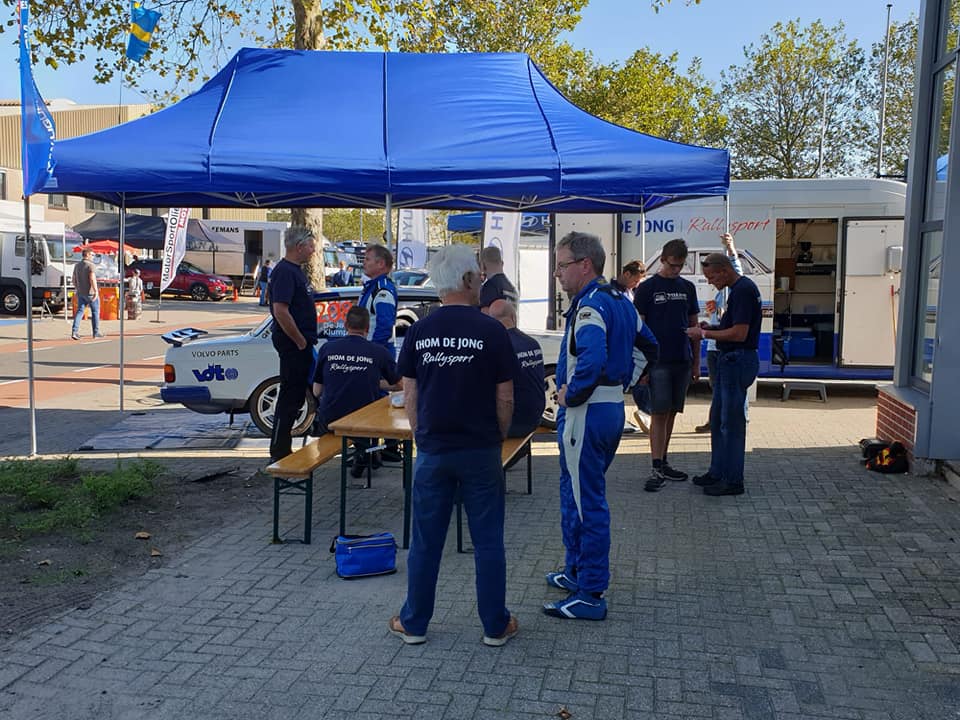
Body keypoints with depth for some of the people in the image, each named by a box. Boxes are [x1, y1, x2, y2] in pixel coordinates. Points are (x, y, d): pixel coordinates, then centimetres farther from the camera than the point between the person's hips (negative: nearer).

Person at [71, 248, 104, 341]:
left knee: (79, 311, 4)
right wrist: (96, 291, -23)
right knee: (95, 312, 7)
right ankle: (96, 332, 13)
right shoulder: (90, 265, -13)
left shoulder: (77, 265, 12)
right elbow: (92, 279, -23)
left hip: (80, 293, 7)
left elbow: (74, 280, 17)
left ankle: (74, 331, -11)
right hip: (90, 292, -6)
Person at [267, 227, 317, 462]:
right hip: (293, 345, -10)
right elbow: (280, 310, -25)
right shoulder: (285, 271, -17)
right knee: (289, 397, -4)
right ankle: (279, 454, 4)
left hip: (299, 345, 10)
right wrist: (301, 341, -18)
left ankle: (282, 450, 24)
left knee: (295, 396, 15)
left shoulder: (295, 270, 16)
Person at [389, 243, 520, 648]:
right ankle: (496, 626, 19)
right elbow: (505, 398, -5)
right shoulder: (492, 331, -9)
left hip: (432, 451, 2)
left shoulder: (418, 332, -1)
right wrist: (498, 437, 9)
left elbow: (410, 395, 3)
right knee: (487, 542, 9)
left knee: (425, 542, 12)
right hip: (480, 451, -2)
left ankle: (413, 624, 22)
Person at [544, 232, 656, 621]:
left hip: (586, 413, -10)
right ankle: (576, 571, 35)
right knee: (574, 494, 22)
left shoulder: (591, 305, -19)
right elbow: (650, 345, 23)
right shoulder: (620, 300, 12)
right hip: (612, 406, 10)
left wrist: (570, 394, -20)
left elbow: (592, 360, -35)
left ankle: (590, 596, 8)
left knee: (587, 502, -2)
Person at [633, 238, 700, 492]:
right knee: (659, 414, -7)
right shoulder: (647, 288, -3)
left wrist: (696, 362, 12)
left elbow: (694, 326, 15)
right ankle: (656, 470, -4)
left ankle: (663, 464, 20)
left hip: (682, 363, 5)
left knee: (671, 414, 11)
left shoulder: (687, 287, 12)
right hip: (658, 363, -5)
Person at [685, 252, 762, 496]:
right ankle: (718, 472, 26)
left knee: (731, 421, -3)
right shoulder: (739, 288, 15)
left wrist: (705, 334, -14)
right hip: (729, 360, 11)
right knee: (717, 418, 16)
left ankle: (733, 481, 6)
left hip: (738, 361, -11)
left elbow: (739, 333, -23)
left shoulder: (743, 290, -18)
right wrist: (711, 328, 8)